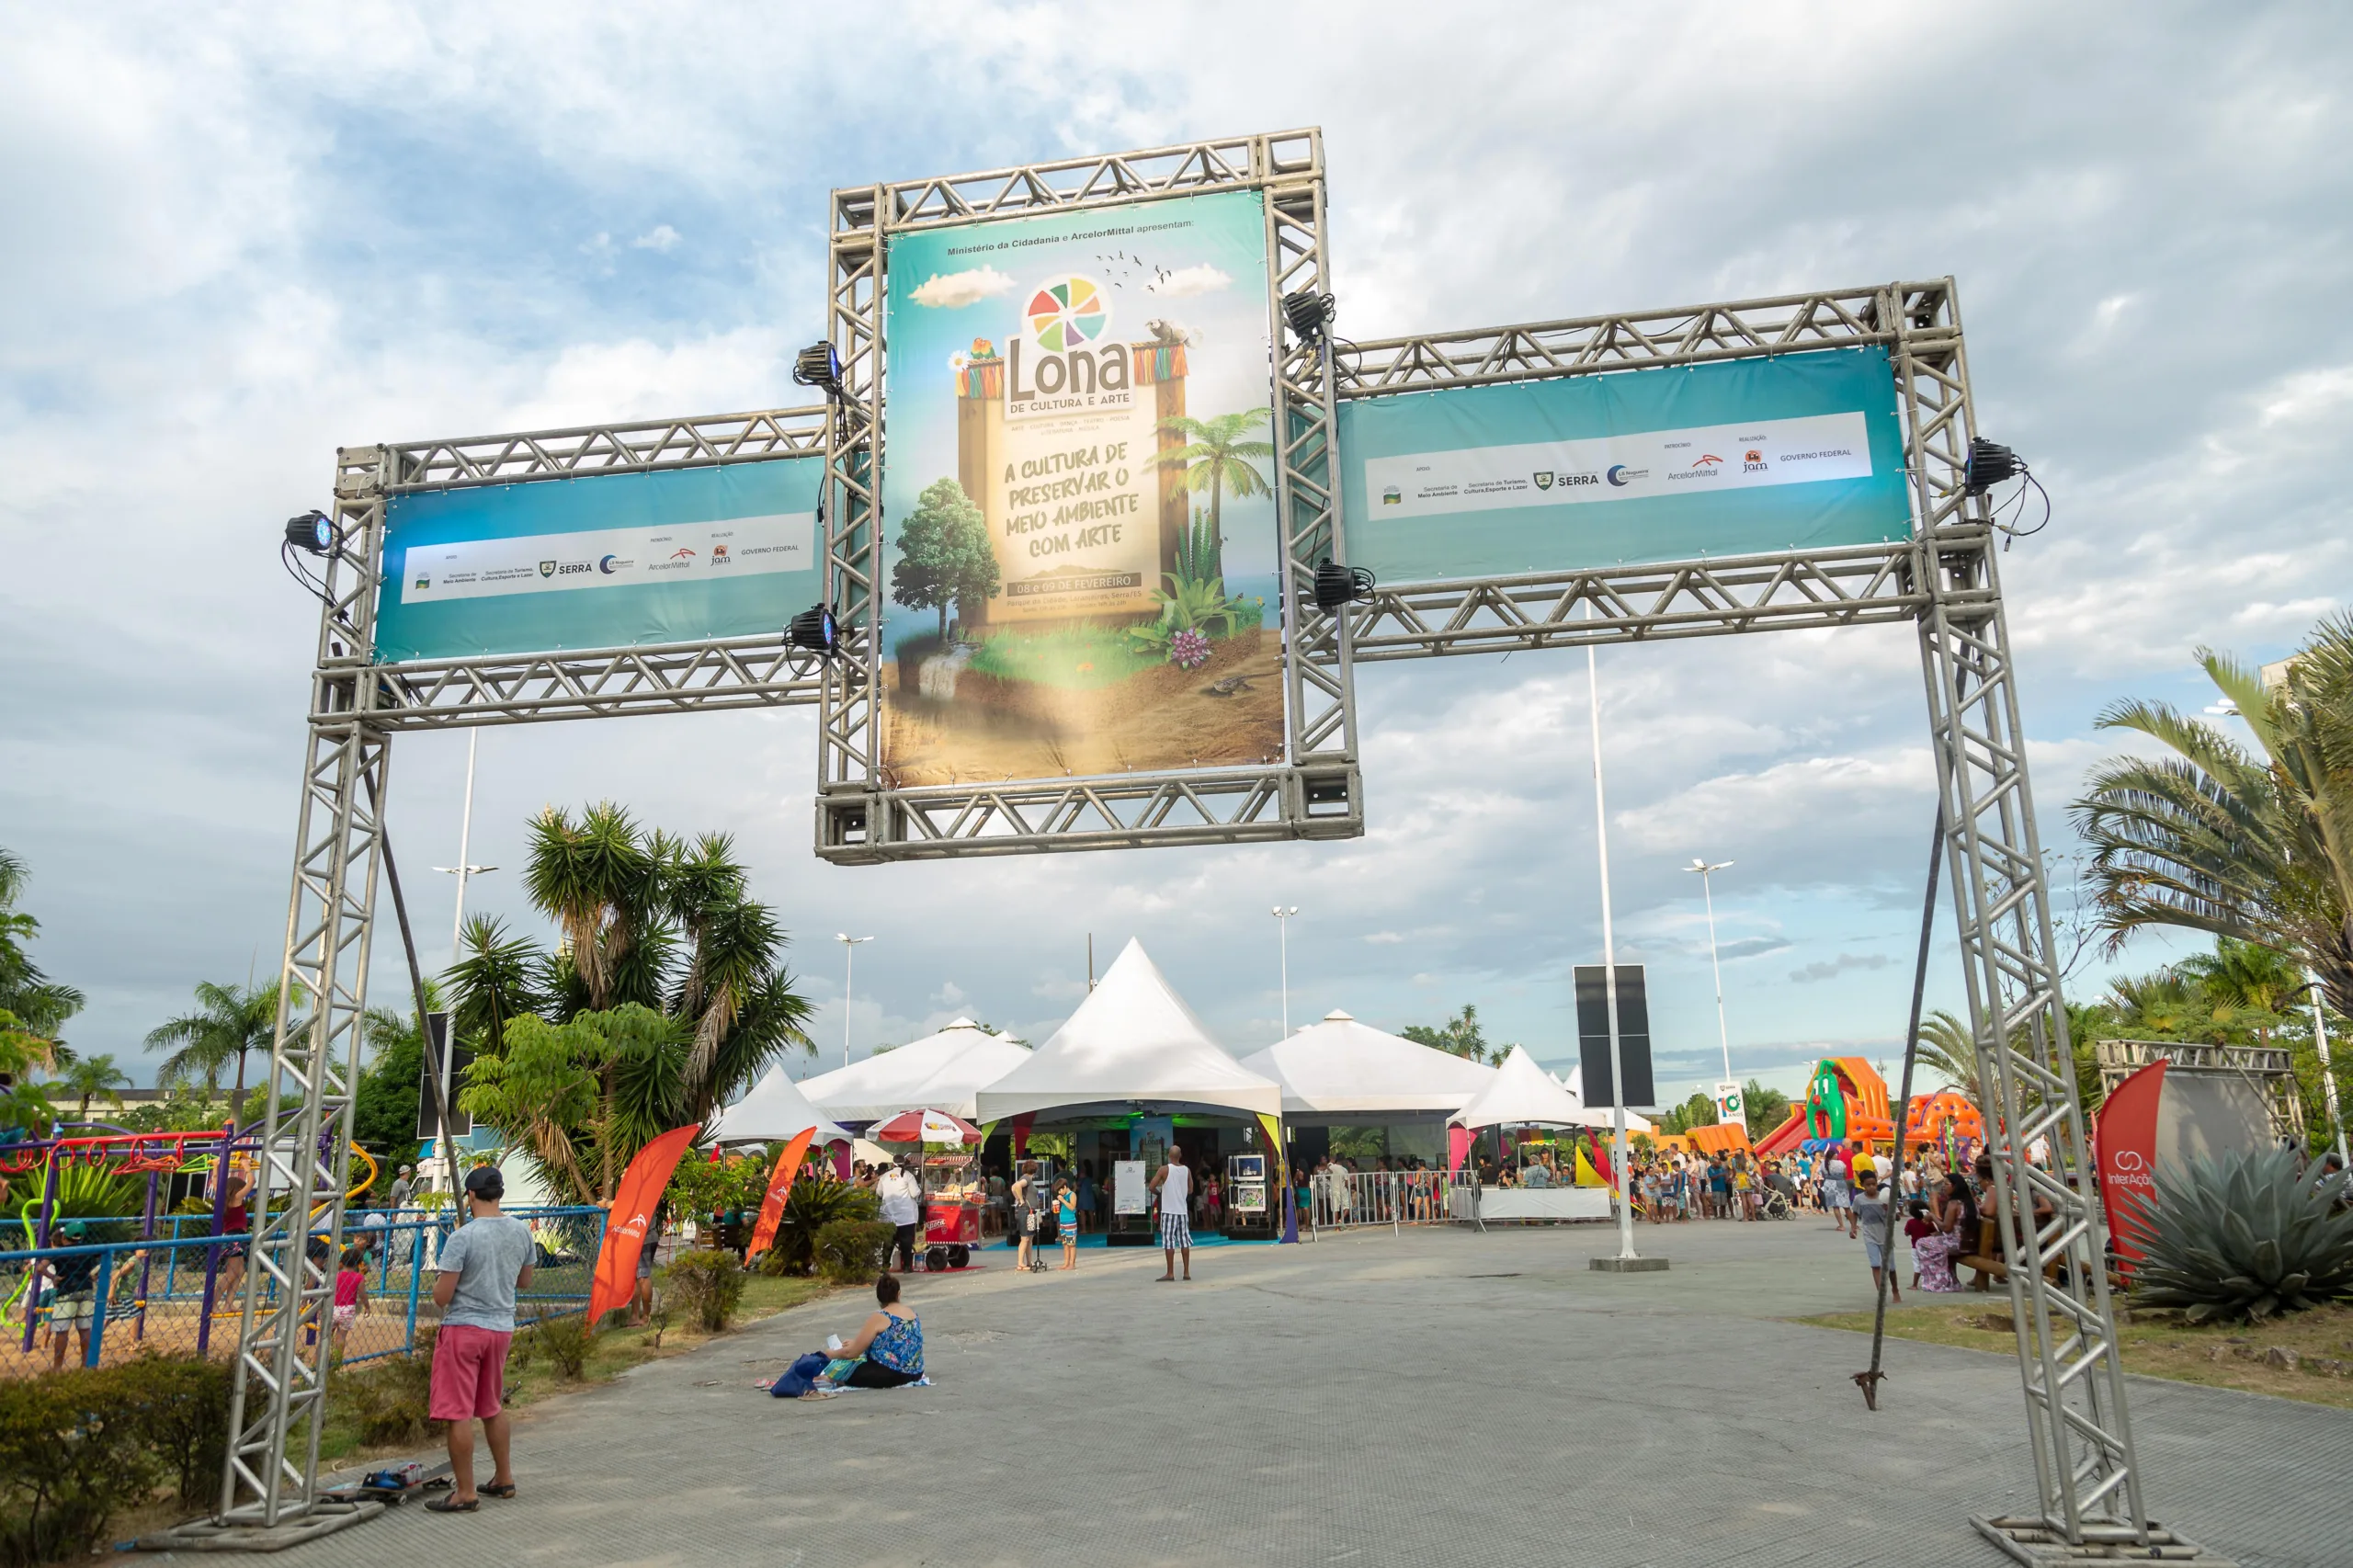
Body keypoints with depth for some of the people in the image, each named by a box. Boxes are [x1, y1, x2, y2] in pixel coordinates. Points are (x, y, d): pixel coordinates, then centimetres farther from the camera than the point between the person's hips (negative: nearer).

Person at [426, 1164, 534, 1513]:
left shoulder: (462, 1238, -18)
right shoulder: (521, 1231, 0)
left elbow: (441, 1297, -15)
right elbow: (524, 1280, 14)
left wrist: (438, 1285, 5)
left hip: (464, 1328, -7)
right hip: (502, 1327, 7)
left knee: (458, 1413, 1)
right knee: (492, 1407, 21)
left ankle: (465, 1493, 5)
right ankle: (504, 1478, 29)